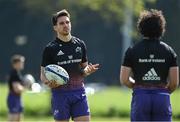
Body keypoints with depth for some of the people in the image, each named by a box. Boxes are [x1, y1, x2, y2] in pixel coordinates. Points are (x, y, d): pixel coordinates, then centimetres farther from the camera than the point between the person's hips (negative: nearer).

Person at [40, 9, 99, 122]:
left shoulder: (80, 44, 9)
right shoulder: (50, 48, -1)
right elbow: (43, 74, 2)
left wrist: (88, 70, -6)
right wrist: (48, 82, -20)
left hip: (79, 92, 3)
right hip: (60, 94, -3)